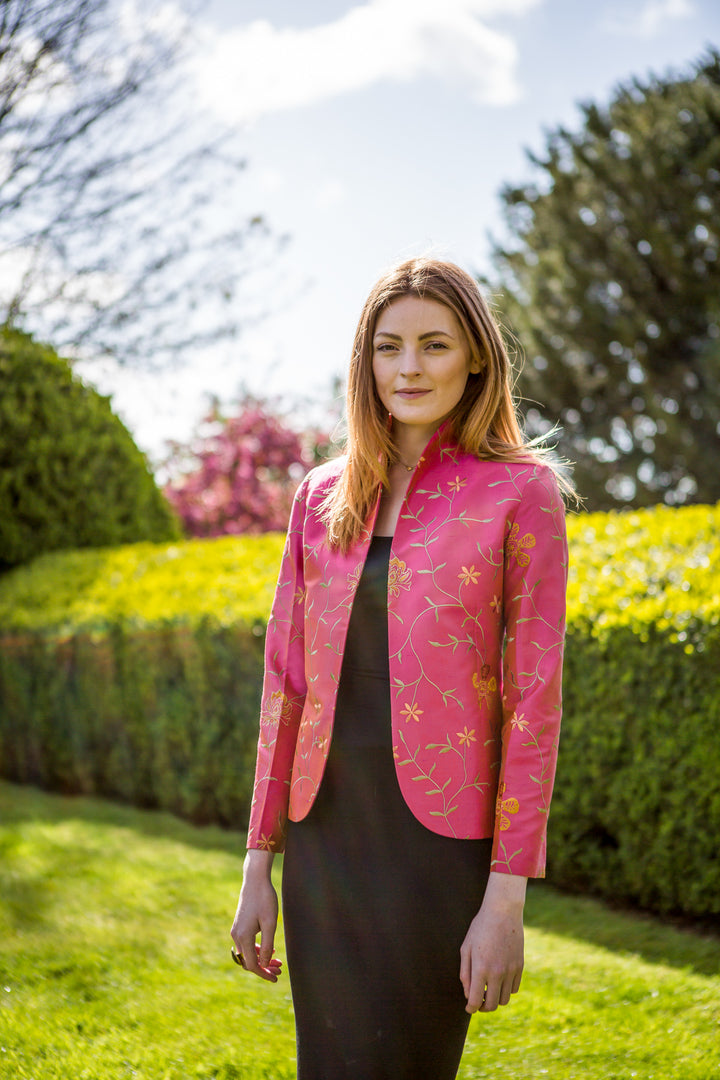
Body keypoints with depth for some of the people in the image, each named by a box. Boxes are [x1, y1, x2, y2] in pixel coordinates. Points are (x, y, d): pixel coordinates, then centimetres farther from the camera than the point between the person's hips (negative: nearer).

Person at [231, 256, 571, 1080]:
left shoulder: (521, 493, -5)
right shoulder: (323, 497, 9)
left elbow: (533, 697, -8)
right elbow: (286, 682, 10)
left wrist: (507, 899, -11)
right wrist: (258, 866, 8)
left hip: (443, 846, -4)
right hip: (326, 841, 5)